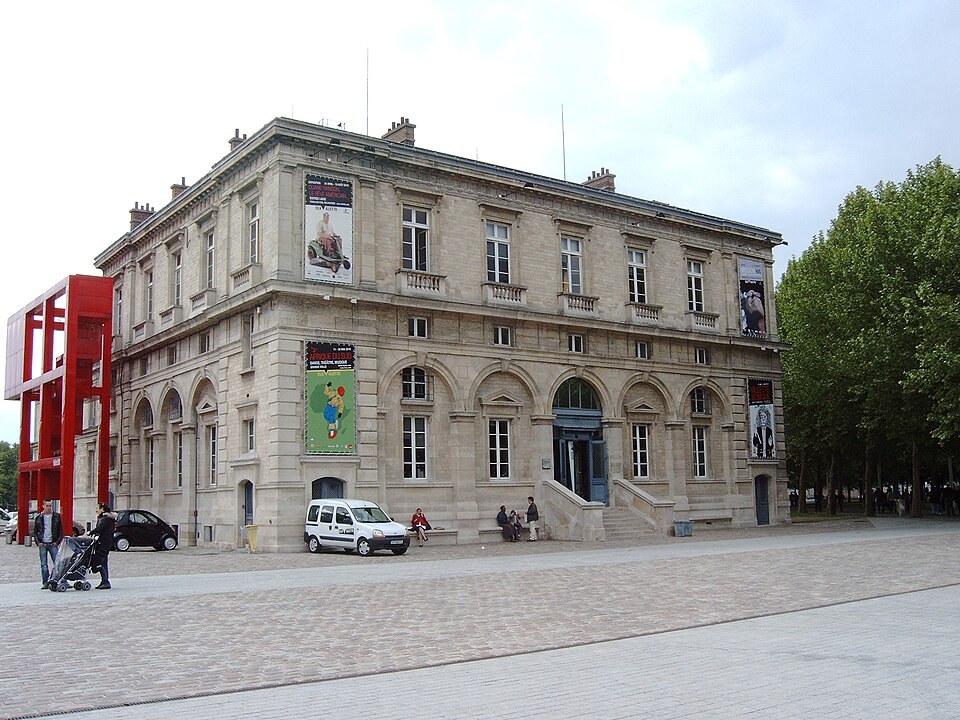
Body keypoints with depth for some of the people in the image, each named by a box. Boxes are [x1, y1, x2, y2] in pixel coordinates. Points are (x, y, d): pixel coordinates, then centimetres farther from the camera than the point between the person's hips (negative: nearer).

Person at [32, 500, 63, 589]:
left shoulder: (57, 516, 6)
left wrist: (57, 542, -3)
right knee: (43, 564, 2)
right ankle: (46, 582, 8)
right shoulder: (39, 517, 8)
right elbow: (35, 532, 11)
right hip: (42, 544, 1)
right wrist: (38, 542, -1)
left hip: (53, 544, -1)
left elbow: (61, 531, 7)